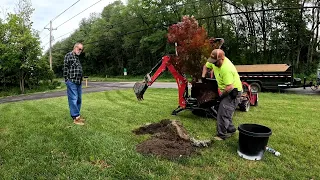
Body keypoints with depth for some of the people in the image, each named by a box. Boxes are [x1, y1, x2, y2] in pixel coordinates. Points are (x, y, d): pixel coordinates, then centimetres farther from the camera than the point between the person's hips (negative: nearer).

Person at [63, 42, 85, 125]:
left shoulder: (77, 57, 21)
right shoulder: (69, 55, -4)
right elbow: (65, 68, -10)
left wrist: (80, 80, 15)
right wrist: (67, 80, -13)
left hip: (78, 82, 9)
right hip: (72, 81, -9)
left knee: (79, 99, 11)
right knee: (73, 99, -6)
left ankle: (77, 115, 21)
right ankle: (75, 117, -4)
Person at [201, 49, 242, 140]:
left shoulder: (226, 69, -33)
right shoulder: (215, 61, -7)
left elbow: (229, 87, -36)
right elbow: (206, 66, 14)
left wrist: (221, 95, -20)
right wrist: (203, 77, 1)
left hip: (233, 91, -9)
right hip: (226, 90, 9)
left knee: (223, 113, -10)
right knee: (225, 112, 17)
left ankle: (222, 135, 1)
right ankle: (230, 129, 33)